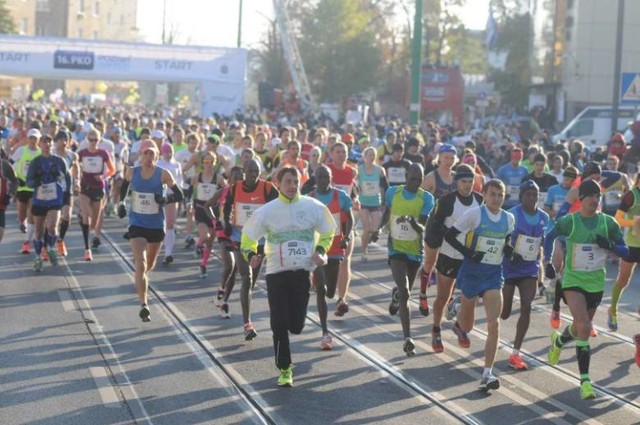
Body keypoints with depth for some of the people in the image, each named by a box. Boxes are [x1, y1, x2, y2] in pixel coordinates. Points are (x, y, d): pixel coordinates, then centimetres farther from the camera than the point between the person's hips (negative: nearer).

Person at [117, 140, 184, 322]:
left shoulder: (163, 174, -9)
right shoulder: (131, 172, -3)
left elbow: (179, 195, -5)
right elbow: (124, 187, 18)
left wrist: (165, 199, -23)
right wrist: (121, 203, 7)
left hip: (157, 226, 1)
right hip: (137, 224, -1)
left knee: (150, 264, 21)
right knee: (140, 265, -15)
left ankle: (142, 282, 56)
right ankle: (144, 305, -15)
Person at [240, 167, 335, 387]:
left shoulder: (313, 207, -1)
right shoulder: (267, 211, -3)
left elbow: (327, 232, 13)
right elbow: (248, 236, 5)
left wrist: (320, 251, -4)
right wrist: (251, 255, -15)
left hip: (303, 271, 1)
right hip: (276, 272, -1)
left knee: (296, 325, -2)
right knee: (279, 324, -4)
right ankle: (284, 369, 11)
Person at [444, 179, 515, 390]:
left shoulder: (509, 218, 3)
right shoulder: (475, 214, -11)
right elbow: (449, 235, -8)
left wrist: (508, 249, -3)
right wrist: (469, 253, -18)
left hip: (494, 274, 3)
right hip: (472, 272, -3)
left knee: (494, 324, -12)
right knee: (467, 326, 13)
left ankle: (487, 375, -7)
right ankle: (456, 306, 51)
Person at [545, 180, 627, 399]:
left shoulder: (608, 223, -2)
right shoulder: (569, 221, -8)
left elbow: (625, 251, 1)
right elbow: (547, 238, 6)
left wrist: (610, 245, -18)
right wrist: (548, 261, -5)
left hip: (596, 284, 4)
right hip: (573, 281, -4)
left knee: (581, 327, 17)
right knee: (584, 326, -21)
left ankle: (558, 341, 50)